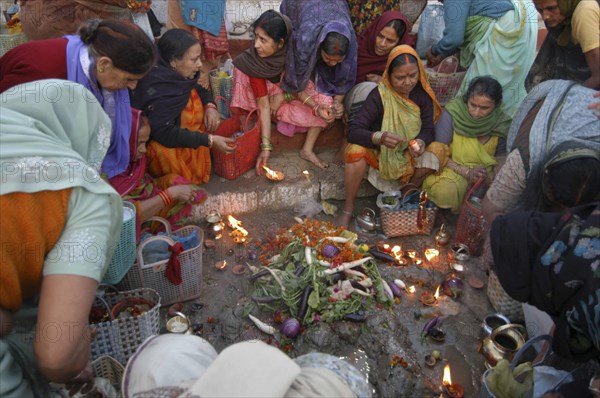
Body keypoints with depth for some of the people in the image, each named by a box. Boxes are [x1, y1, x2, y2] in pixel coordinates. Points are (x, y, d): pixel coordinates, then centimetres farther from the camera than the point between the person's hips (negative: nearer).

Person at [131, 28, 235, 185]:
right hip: (144, 142, -9)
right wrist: (210, 140, -33)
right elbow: (164, 133, -36)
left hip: (165, 127, 9)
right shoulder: (157, 89, -31)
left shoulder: (172, 73, -8)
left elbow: (199, 90, 8)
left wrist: (210, 106, -15)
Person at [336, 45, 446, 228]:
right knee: (356, 150, -34)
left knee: (437, 151, -23)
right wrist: (380, 137, -49)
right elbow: (353, 131, -30)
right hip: (379, 153, -3)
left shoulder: (422, 93, -11)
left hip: (409, 154, 3)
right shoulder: (379, 95, -21)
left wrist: (421, 142, -35)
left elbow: (428, 129, -10)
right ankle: (348, 208, -14)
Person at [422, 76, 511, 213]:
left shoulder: (501, 123, -7)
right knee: (446, 192, -35)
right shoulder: (452, 113, -15)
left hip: (484, 174, 4)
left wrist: (490, 174, -15)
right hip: (452, 169, -4)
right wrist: (466, 172, -21)